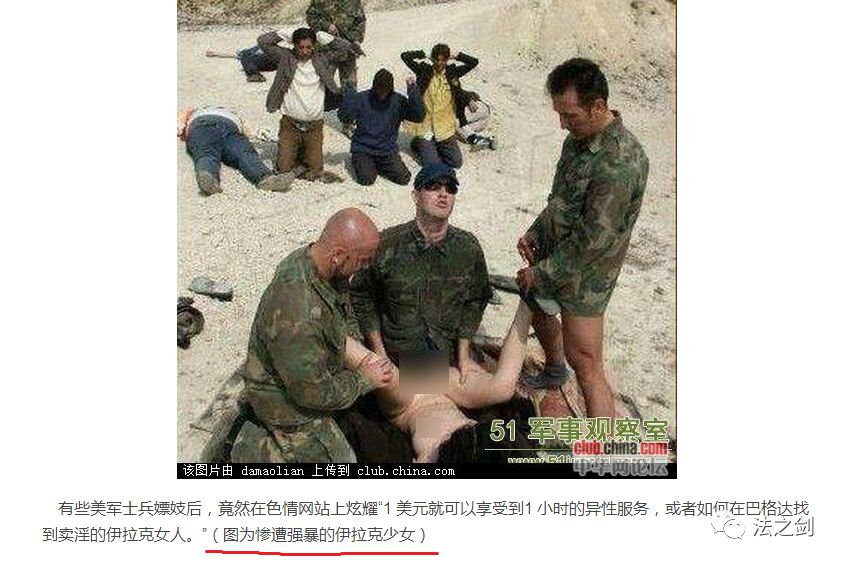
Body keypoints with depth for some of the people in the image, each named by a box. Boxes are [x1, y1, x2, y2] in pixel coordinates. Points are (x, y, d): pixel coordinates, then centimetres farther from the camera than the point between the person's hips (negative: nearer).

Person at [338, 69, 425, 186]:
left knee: (404, 178, -12)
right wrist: (348, 92, -23)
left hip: (388, 150, 2)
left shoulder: (398, 101, -2)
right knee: (366, 179, -24)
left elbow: (418, 116, -13)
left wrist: (413, 90, -21)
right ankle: (360, 162, 13)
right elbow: (345, 117, -16)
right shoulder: (362, 98, -5)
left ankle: (379, 165, 16)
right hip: (363, 149, -2)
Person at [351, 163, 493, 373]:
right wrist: (379, 354, -7)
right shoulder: (387, 244, -17)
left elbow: (475, 301, 3)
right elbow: (362, 296, -6)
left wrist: (464, 356, 1)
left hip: (447, 358, 2)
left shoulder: (468, 248, -10)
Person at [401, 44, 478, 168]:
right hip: (426, 126, -2)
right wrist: (423, 54, -6)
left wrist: (456, 56, -6)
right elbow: (404, 56, -9)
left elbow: (474, 62, -6)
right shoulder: (424, 71, -4)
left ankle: (437, 148, 31)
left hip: (446, 127, 3)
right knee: (432, 164, -5)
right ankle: (418, 144, 25)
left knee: (456, 162, 4)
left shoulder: (451, 72, 0)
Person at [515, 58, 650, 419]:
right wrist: (536, 230, 2)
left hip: (584, 270, -9)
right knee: (535, 303, 30)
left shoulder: (620, 163, -29)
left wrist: (542, 272, -20)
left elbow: (594, 239, -28)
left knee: (585, 362, -8)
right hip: (553, 251, 9)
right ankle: (554, 371, 56)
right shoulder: (580, 136, 0)